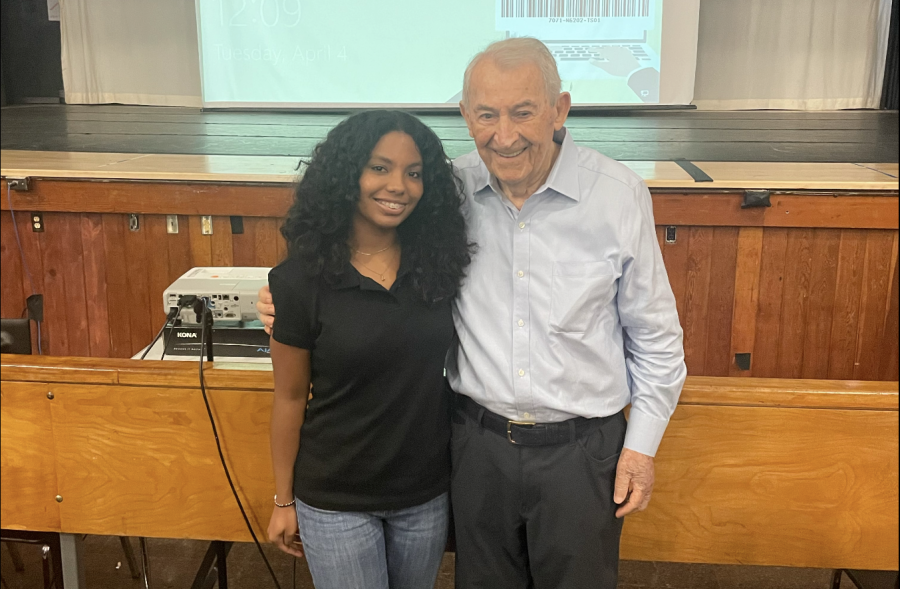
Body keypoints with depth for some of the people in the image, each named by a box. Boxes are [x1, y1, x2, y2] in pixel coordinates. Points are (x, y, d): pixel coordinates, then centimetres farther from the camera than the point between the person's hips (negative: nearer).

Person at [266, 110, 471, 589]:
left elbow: (457, 368, 4)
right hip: (335, 500, -3)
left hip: (426, 494, 3)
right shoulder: (302, 279, -14)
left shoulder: (439, 262, -7)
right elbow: (290, 398, -6)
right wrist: (284, 500, 1)